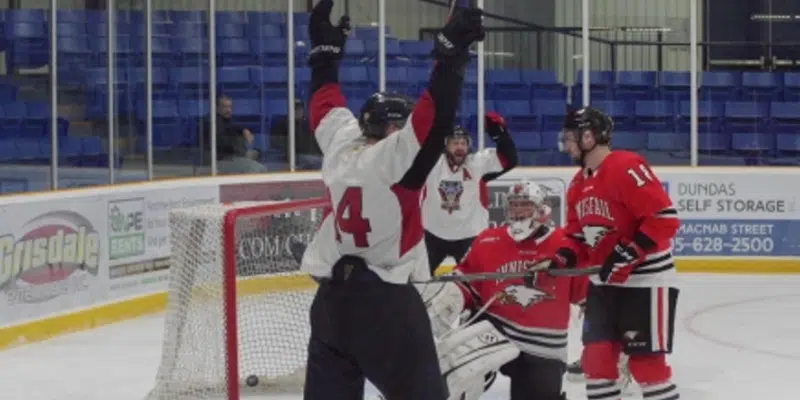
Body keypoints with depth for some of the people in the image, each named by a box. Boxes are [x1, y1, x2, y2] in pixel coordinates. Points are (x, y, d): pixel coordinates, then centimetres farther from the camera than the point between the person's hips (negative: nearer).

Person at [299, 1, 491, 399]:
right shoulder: (395, 156, -14)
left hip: (332, 296, 7)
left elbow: (325, 104, 19)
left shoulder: (341, 144, 5)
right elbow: (431, 117, -25)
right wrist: (451, 53, -26)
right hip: (385, 300, -7)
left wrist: (325, 47, 29)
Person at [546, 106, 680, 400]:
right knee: (596, 357, 7)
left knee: (645, 361, -8)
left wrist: (627, 254, -25)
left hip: (645, 281, -9)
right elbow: (579, 235, 17)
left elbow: (665, 218, -23)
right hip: (604, 282, 9)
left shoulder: (627, 168, -20)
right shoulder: (579, 184, 10)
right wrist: (560, 260, -2)